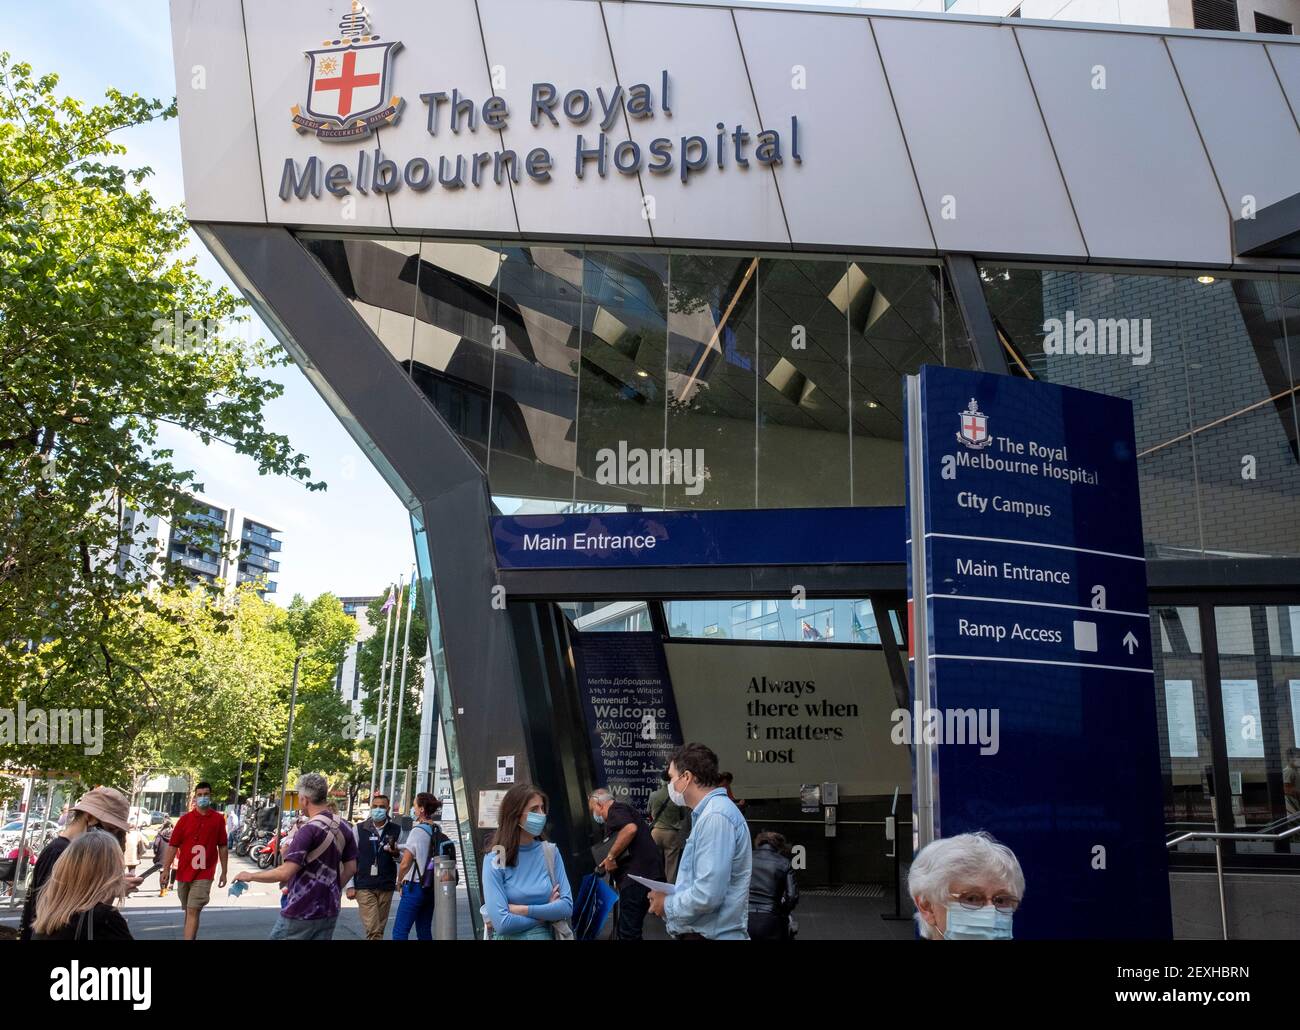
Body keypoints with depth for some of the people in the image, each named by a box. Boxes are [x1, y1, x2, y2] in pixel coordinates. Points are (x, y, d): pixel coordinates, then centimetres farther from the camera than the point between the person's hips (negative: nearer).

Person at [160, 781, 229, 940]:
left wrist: (224, 872, 5)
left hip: (203, 875, -3)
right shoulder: (185, 819, 1)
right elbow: (172, 845, 0)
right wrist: (166, 869, -7)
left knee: (193, 911, -12)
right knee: (188, 911, 17)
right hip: (183, 873, 3)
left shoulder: (218, 819, 0)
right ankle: (192, 937, 35)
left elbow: (222, 847, 5)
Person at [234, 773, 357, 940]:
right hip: (329, 911, 6)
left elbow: (285, 873, -22)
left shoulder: (309, 829, -19)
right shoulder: (344, 827, 3)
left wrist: (250, 876, -9)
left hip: (301, 912, -6)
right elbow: (351, 868, 9)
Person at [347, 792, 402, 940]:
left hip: (386, 887, 2)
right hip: (364, 887, -2)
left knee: (380, 929, 10)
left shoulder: (396, 830, 5)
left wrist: (396, 853, -11)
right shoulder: (359, 829, 1)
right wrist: (350, 886, -1)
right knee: (372, 930, -11)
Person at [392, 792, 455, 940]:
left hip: (415, 887, -7)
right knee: (424, 931, 13)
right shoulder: (439, 832, 6)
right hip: (432, 888, 7)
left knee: (399, 931, -4)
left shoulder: (418, 831, -14)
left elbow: (405, 863, -14)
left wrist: (400, 881, 1)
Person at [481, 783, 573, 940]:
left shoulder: (551, 852, -5)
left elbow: (567, 906, -11)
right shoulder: (495, 860, -15)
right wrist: (547, 912, -13)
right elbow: (502, 923, -21)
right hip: (509, 937, -3)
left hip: (546, 935, 3)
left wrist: (519, 909, -18)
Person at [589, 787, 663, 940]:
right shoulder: (625, 810, 26)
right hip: (646, 874, 10)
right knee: (632, 928, 17)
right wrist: (619, 880, 38)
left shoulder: (616, 810, -4)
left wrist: (610, 857, -17)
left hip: (637, 876, -10)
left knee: (628, 931, -7)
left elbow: (630, 829, -27)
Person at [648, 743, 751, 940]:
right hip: (697, 930, 9)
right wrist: (672, 897, 6)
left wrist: (668, 906, -11)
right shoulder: (706, 813, 14)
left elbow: (708, 895, -27)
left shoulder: (715, 817, -20)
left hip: (709, 934, -9)